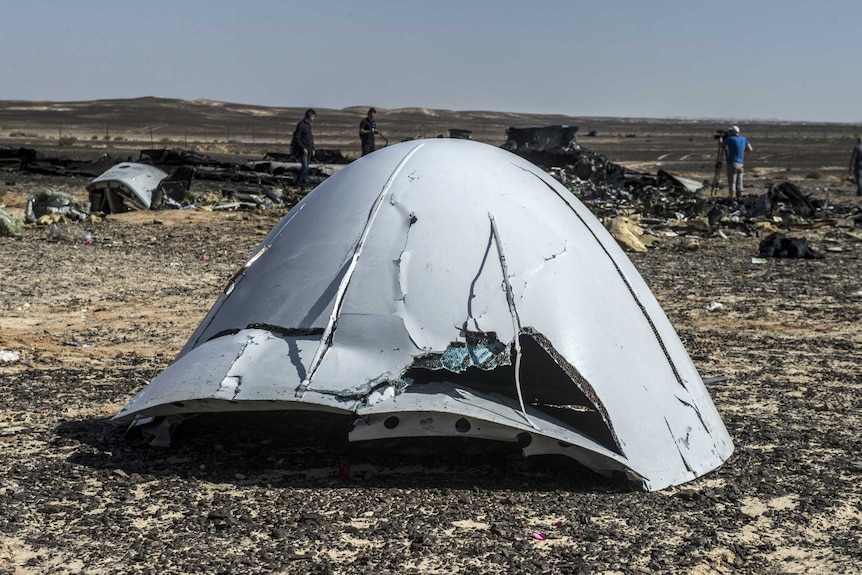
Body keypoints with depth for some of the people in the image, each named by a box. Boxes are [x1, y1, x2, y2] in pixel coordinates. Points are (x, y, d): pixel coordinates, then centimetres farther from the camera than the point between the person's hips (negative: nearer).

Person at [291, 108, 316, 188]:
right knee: (304, 166, -16)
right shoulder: (301, 125, -13)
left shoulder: (308, 125, 14)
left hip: (308, 150, 8)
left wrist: (313, 149, 16)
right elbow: (296, 138, -16)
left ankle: (303, 184, 9)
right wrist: (303, 148, -19)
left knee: (306, 167, 6)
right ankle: (297, 183, -8)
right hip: (302, 150, -8)